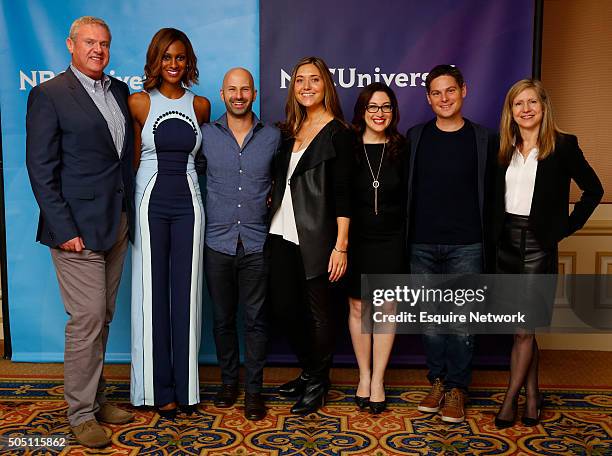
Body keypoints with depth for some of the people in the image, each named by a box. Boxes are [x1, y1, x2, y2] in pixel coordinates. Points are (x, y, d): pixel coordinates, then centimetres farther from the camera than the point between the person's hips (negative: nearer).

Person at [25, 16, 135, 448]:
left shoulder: (119, 90, 13)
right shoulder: (49, 95, -6)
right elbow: (41, 169, -10)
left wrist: (130, 214, 9)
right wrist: (64, 230, -16)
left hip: (117, 222, 6)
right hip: (78, 226, -6)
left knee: (103, 317, 14)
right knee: (87, 319, -3)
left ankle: (96, 397, 28)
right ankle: (81, 413, 12)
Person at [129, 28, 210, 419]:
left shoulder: (201, 105, 7)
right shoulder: (139, 102, 1)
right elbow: (133, 160, 5)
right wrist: (127, 208, 3)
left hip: (188, 203, 2)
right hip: (151, 203, -2)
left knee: (186, 294, 5)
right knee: (153, 294, 3)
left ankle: (185, 385, 16)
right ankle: (160, 389, 15)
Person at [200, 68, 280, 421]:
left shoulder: (273, 136, 3)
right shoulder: (206, 135, 2)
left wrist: (270, 198, 3)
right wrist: (217, 200, 7)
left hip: (256, 244, -1)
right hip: (218, 243, 1)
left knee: (255, 319, 4)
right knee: (223, 318, 11)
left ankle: (254, 388, 16)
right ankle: (229, 381, 27)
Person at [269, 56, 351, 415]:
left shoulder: (338, 133, -5)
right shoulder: (290, 130, 13)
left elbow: (342, 194, -10)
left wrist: (341, 246, -15)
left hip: (315, 237, -6)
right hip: (283, 233, 6)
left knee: (317, 310, 4)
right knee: (284, 305, 10)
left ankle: (319, 382, 22)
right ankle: (308, 372, 30)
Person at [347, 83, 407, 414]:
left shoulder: (402, 149, 1)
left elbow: (409, 197, 5)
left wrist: (408, 241, 0)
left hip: (391, 240, 0)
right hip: (356, 239, 0)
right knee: (358, 308, 7)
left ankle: (378, 380, 16)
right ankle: (364, 375, 23)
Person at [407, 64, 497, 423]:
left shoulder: (483, 139, 3)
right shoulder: (416, 137, 7)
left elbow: (493, 193, 6)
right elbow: (406, 188, 8)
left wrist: (490, 240, 1)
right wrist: (405, 237, 4)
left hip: (466, 245, -2)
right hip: (423, 245, 2)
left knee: (462, 320, 1)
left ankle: (457, 388, 15)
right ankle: (437, 382, 23)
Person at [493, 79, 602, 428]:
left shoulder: (563, 145, -3)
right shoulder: (502, 147, 8)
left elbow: (594, 190, 2)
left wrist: (568, 226, -2)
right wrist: (492, 235, 5)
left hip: (539, 243, -4)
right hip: (506, 241, 4)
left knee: (523, 329, -3)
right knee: (523, 327, 11)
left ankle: (510, 399, 10)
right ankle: (533, 397, 23)